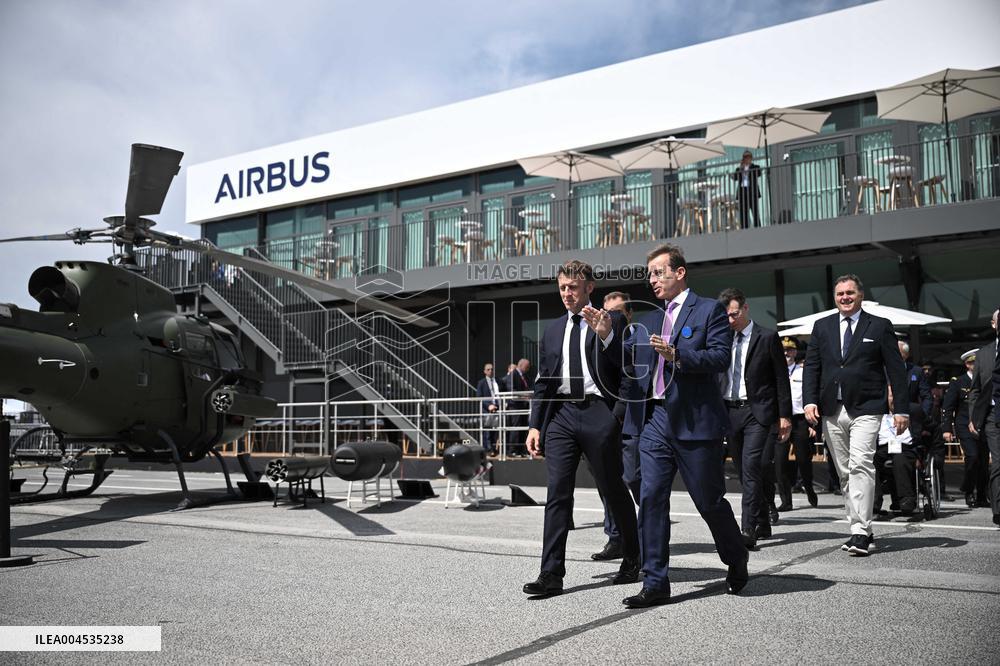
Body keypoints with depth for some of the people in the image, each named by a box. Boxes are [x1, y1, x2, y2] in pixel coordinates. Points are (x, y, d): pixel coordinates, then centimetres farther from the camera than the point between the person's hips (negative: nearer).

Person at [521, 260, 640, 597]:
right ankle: (551, 574, -3)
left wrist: (606, 335, -20)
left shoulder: (612, 321, 3)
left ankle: (632, 560, 26)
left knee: (613, 490, 6)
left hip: (598, 412, -4)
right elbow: (543, 381, 18)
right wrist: (534, 425, 10)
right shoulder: (552, 330, 17)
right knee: (557, 493, -2)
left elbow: (627, 367, -8)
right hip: (561, 414, 4)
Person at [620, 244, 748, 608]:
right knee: (651, 498, -3)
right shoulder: (648, 321, 19)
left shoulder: (709, 310, 1)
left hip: (694, 421, -5)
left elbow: (720, 357, -11)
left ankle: (737, 561, 33)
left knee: (710, 500, 6)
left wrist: (677, 354, -23)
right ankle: (655, 583, 2)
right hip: (655, 419, 5)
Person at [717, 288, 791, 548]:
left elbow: (781, 378, -1)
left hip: (756, 411, -5)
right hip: (729, 411, 5)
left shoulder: (767, 337, -2)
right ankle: (762, 525, 24)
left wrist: (784, 416, -5)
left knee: (751, 468, -16)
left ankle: (749, 530, -17)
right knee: (745, 472, 11)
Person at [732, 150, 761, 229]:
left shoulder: (755, 167, 12)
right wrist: (740, 168, -5)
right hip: (742, 192, 3)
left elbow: (758, 174, -9)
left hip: (752, 192, -3)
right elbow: (734, 178, 2)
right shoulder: (739, 169, 19)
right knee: (743, 214, -2)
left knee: (755, 212, -9)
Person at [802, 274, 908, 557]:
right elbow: (811, 366, 9)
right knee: (844, 473, 7)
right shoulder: (822, 327, 13)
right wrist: (810, 400, -4)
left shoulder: (879, 326, 5)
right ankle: (860, 530, 14)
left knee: (860, 465, -17)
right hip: (832, 411, 4)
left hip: (865, 409, -4)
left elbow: (896, 369, 3)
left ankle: (861, 532, -17)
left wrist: (901, 409, -1)